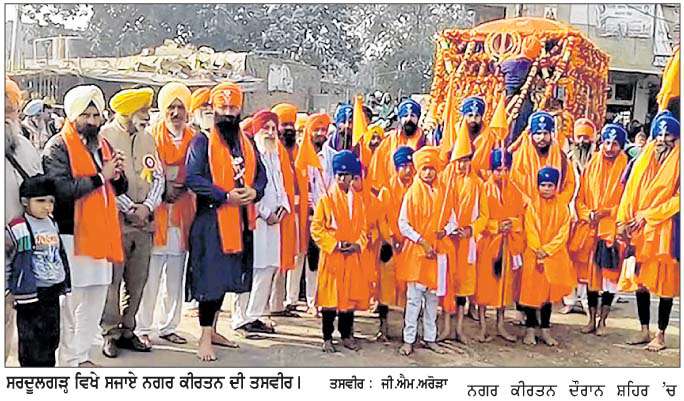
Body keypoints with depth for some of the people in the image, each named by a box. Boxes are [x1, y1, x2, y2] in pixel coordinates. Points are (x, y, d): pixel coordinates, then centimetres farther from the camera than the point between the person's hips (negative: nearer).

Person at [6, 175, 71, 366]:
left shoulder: (52, 224, 9)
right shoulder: (18, 228, -14)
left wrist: (65, 284, 20)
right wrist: (9, 288, -10)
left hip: (53, 292, 7)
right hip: (30, 294, -7)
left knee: (52, 337, 15)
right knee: (31, 340, 0)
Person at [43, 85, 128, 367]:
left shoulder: (103, 145, 16)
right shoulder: (57, 147, -6)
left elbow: (120, 188, 18)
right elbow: (61, 189, -20)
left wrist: (117, 175, -4)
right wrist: (100, 176, -18)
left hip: (101, 233, 7)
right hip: (72, 234, -7)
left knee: (97, 296, 12)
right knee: (71, 299, -2)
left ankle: (82, 355, 25)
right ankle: (68, 360, 10)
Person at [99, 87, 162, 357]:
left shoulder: (147, 138, 16)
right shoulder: (104, 136, -3)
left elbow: (158, 177, 11)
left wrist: (147, 206, -4)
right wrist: (129, 208, -11)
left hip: (144, 222, 6)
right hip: (115, 222, -5)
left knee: (137, 281, 8)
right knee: (112, 281, -2)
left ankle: (127, 331, 19)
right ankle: (110, 334, 10)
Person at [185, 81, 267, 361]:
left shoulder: (246, 142, 15)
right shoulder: (202, 142, -5)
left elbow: (261, 173, 15)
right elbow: (192, 178, -14)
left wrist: (254, 191, -7)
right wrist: (226, 196, -20)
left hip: (241, 220, 7)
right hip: (212, 218, -6)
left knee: (227, 278, 14)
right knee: (211, 278, -7)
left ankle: (211, 330, 28)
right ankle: (205, 339, 2)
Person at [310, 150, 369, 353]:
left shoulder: (358, 199, 9)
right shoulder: (327, 198, -3)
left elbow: (363, 226, 13)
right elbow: (316, 227, -5)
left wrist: (358, 244, -5)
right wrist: (334, 244, -13)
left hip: (353, 256, 4)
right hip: (331, 255, -4)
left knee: (351, 295, 8)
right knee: (330, 296, 0)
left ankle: (347, 335, 22)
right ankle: (327, 338, 10)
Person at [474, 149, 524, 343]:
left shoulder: (514, 190, 5)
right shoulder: (484, 189, -6)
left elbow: (521, 214, 9)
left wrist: (513, 223, -11)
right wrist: (496, 225, -16)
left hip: (508, 243, 4)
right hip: (487, 240, -4)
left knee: (505, 281, 9)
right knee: (484, 281, 0)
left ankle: (500, 325, 20)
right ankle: (483, 326, 8)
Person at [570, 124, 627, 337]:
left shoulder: (625, 169, -2)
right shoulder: (591, 166, 7)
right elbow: (580, 198, 8)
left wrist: (605, 212, -14)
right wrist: (588, 214, -9)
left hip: (612, 229, -2)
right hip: (589, 229, 3)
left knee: (609, 275, 1)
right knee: (590, 273, 7)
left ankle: (602, 320, 13)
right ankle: (592, 319, 17)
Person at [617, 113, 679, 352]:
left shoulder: (678, 162, -2)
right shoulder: (644, 158, 12)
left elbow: (678, 198, -8)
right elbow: (630, 190, 8)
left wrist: (647, 215, -12)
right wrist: (623, 220, -2)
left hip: (664, 231, -4)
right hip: (639, 230, 4)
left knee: (664, 283, 1)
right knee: (640, 280, 8)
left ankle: (661, 335, 10)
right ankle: (644, 330, 20)